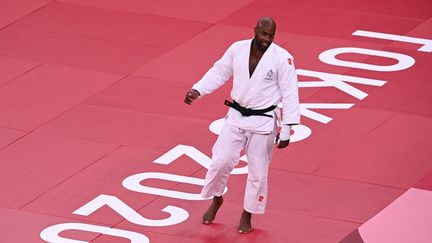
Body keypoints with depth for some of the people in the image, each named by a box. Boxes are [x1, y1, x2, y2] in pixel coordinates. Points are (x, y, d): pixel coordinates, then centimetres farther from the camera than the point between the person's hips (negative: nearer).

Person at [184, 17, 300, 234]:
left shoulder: (282, 58, -16)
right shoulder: (237, 49, -6)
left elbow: (290, 94, -12)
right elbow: (219, 72, 8)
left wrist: (286, 130, -12)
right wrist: (197, 90, -5)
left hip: (263, 121, -2)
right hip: (236, 117, 3)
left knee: (258, 171, 6)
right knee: (221, 161, 1)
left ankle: (247, 215, 25)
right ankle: (216, 200, 29)